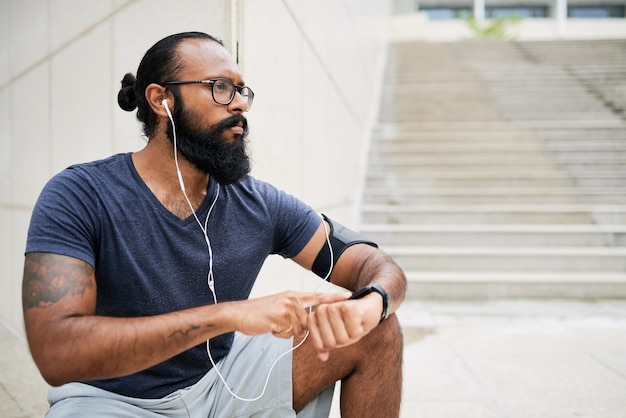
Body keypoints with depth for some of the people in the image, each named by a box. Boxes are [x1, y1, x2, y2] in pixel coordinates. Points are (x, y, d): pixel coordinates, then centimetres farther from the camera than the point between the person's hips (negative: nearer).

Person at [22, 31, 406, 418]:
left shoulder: (260, 204, -7)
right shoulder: (78, 196, -18)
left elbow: (378, 265, -6)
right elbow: (56, 353, -31)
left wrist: (370, 304, -32)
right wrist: (229, 314, -38)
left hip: (224, 382, 5)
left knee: (377, 332, -8)